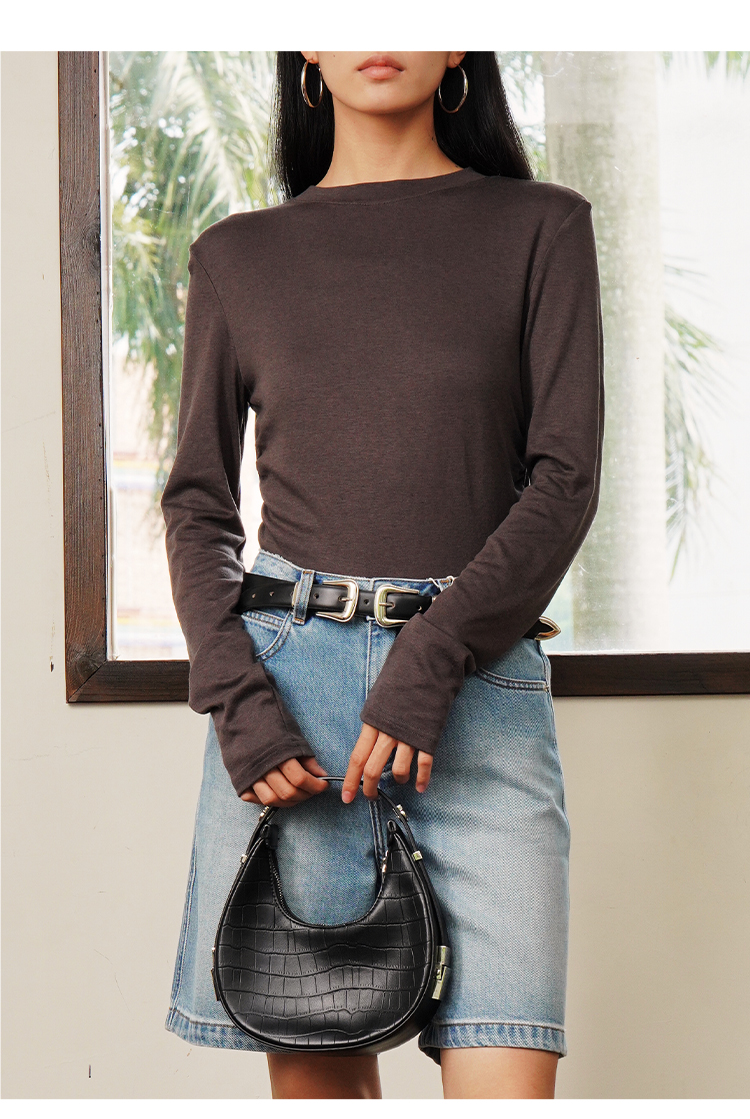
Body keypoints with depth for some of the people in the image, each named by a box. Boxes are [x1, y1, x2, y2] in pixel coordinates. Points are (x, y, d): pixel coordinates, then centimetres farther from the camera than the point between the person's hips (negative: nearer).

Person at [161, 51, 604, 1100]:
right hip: (285, 670, 1)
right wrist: (237, 697, -4)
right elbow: (197, 501, 12)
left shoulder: (539, 227, 8)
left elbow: (566, 476, 1)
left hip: (479, 680, -1)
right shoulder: (238, 255, 12)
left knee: (507, 1082, -11)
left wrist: (431, 659, -11)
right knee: (315, 1070, 3)